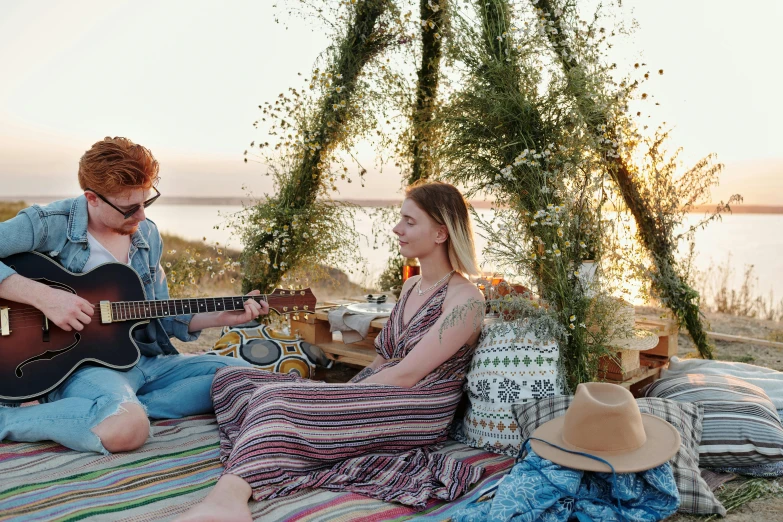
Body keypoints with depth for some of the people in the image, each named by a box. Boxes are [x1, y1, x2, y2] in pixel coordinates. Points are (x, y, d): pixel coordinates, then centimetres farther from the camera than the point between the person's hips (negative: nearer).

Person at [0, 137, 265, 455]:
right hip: (81, 365, -7)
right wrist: (43, 296, -26)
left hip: (145, 359, 7)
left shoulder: (147, 235, 10)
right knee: (128, 428, -38)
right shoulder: (49, 224, -9)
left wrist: (222, 317, 3)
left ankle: (121, 408, -13)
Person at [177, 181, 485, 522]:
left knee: (278, 397, -30)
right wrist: (336, 394, 3)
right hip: (373, 396, 9)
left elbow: (407, 375, -17)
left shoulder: (466, 299, -10)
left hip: (415, 414, -8)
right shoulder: (410, 286, 17)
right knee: (232, 378, -6)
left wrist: (338, 399, -14)